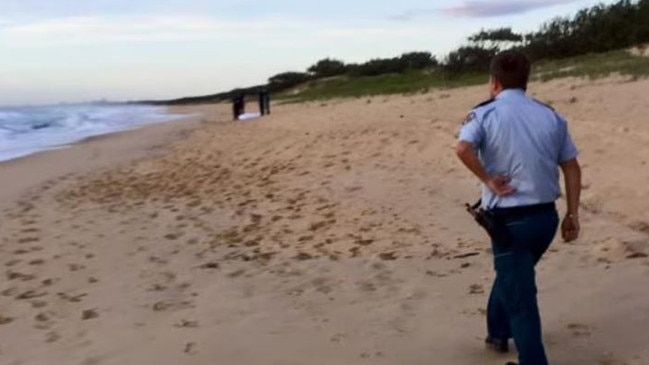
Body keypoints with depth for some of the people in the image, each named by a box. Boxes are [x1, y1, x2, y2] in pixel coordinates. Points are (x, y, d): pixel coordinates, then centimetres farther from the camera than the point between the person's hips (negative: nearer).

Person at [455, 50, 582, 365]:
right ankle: (499, 332, 45)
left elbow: (463, 149, -28)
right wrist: (572, 215, 10)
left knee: (520, 294, 5)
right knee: (511, 275, 28)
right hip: (546, 216, 6)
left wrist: (489, 180, -15)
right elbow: (571, 167, 6)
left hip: (509, 219, -6)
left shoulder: (485, 114, -7)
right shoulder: (551, 116, 7)